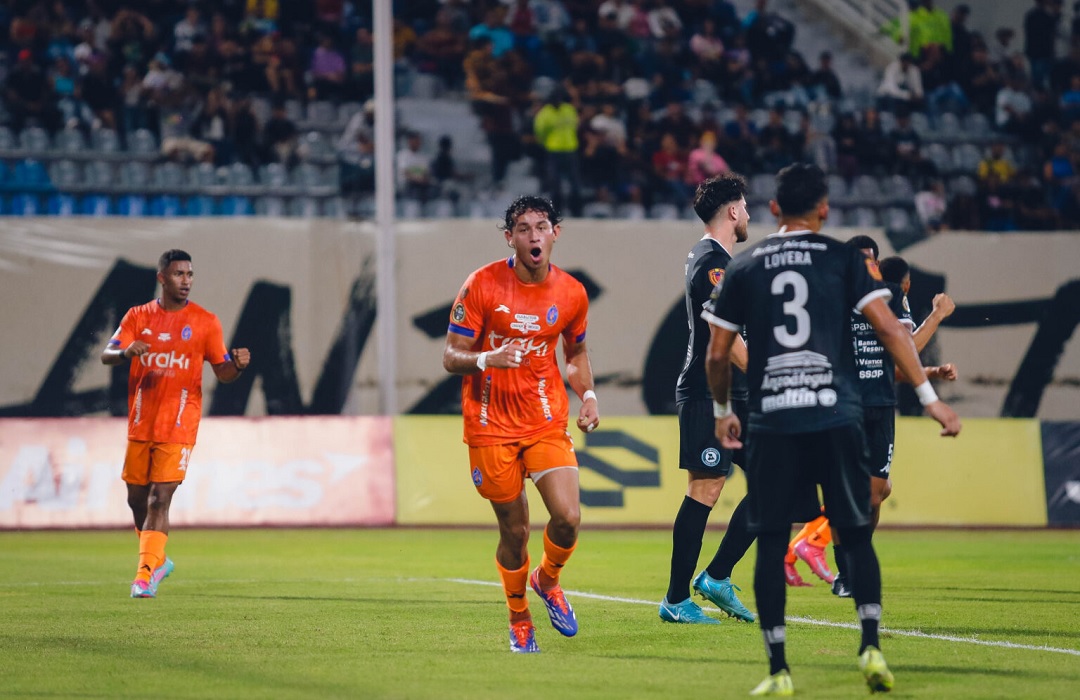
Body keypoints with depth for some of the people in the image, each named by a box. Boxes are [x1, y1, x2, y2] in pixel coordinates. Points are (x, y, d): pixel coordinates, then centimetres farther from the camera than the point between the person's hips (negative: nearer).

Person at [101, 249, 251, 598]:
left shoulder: (204, 321, 1)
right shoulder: (138, 317, 6)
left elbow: (222, 373, 4)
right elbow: (106, 355, -5)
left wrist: (237, 365, -20)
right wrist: (126, 352, -28)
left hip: (178, 427, -3)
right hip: (140, 424, 3)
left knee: (159, 501, -12)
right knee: (137, 500, 11)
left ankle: (145, 576, -12)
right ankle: (157, 560, 33)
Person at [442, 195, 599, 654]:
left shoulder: (571, 293, 1)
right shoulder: (482, 285, -9)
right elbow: (451, 357, -7)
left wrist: (588, 395, 2)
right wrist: (487, 359, -28)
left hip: (547, 422, 2)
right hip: (492, 426, -2)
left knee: (568, 517, -14)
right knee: (515, 530, 2)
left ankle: (547, 580, 19)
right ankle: (518, 618, 26)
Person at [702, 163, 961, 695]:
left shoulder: (744, 268, 9)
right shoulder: (844, 259, 4)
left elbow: (717, 354, 11)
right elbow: (888, 328, -4)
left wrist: (722, 411, 27)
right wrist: (929, 398, -1)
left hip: (772, 424, 1)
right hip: (836, 417, -1)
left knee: (771, 545, 6)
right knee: (856, 536, 10)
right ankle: (871, 645, -7)